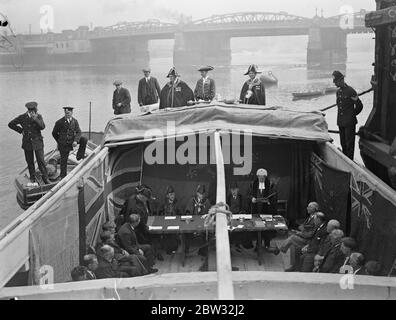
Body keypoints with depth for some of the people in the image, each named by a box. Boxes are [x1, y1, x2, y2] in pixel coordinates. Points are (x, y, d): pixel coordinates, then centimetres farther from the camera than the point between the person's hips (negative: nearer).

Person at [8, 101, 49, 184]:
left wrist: (35, 119, -30)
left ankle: (45, 178, 5)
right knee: (29, 161, 9)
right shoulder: (22, 117, -2)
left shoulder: (38, 116, -3)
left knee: (41, 160, -4)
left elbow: (42, 127, -18)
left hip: (37, 142, -1)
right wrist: (21, 130, 0)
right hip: (27, 142, 2)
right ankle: (32, 177, 23)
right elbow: (11, 124, 7)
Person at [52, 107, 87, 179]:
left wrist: (76, 141, -23)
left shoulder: (75, 121, -1)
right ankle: (63, 177, 17)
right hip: (63, 145, -3)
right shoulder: (60, 122, -11)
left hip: (72, 140, 3)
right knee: (64, 161, 2)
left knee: (84, 140, -18)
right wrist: (59, 141, 7)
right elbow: (54, 133, 1)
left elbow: (78, 132, -7)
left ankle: (79, 156, -2)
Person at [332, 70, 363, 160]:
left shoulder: (350, 91, -12)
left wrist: (352, 114, 5)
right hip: (340, 121, 7)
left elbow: (359, 106, -6)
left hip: (349, 122, -7)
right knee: (343, 142, 13)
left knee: (349, 143, -2)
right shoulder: (338, 92, 10)